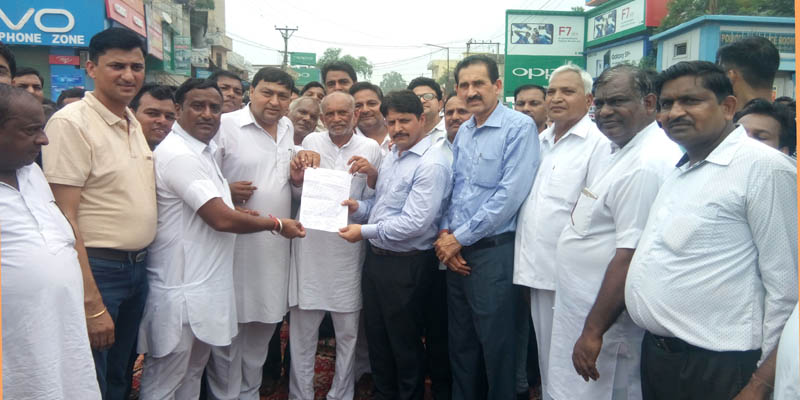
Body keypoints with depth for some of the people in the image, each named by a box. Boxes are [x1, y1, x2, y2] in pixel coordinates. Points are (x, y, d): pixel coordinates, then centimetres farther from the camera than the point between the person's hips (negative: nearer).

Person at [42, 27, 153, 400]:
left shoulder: (133, 122, 10)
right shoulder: (70, 123, -14)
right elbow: (63, 218, -18)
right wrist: (92, 303, -20)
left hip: (138, 268, 7)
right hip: (97, 270, -7)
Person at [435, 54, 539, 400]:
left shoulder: (519, 127, -11)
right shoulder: (463, 132, 12)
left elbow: (510, 194, -18)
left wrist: (460, 237, -13)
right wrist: (445, 234, -1)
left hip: (493, 251, -7)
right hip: (456, 252, 7)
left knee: (495, 345, 5)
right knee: (460, 341, 17)